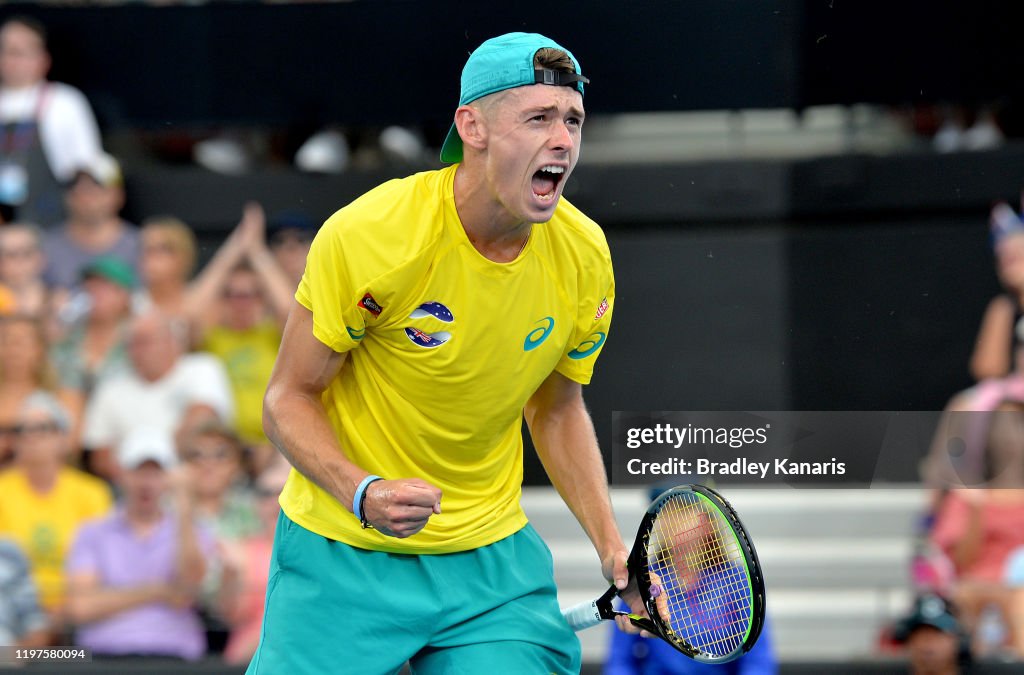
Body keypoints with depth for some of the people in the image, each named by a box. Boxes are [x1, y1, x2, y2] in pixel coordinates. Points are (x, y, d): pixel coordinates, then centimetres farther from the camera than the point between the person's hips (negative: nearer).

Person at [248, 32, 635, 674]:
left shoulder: (584, 255, -7)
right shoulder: (367, 236, -21)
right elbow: (289, 398, -13)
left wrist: (611, 544, -1)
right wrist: (361, 493, -30)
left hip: (492, 557, 3)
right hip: (345, 553, -3)